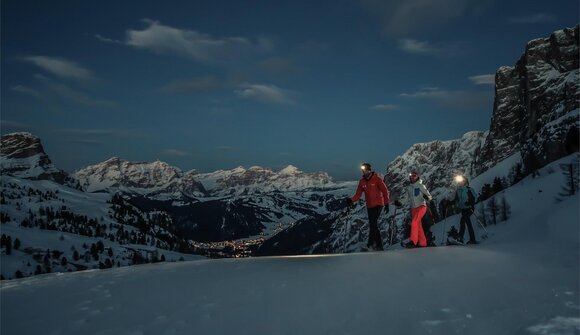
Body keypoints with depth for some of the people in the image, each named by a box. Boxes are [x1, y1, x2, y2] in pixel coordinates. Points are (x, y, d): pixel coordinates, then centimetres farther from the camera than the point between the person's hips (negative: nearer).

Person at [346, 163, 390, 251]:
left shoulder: (377, 179, -8)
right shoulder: (362, 181, 7)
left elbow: (385, 191, -7)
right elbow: (358, 194, 4)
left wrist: (387, 203, -11)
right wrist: (352, 200, -14)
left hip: (378, 204, -6)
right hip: (369, 206, 6)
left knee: (373, 223, -20)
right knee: (373, 225, 6)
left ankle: (371, 243, -18)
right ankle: (379, 245, 13)